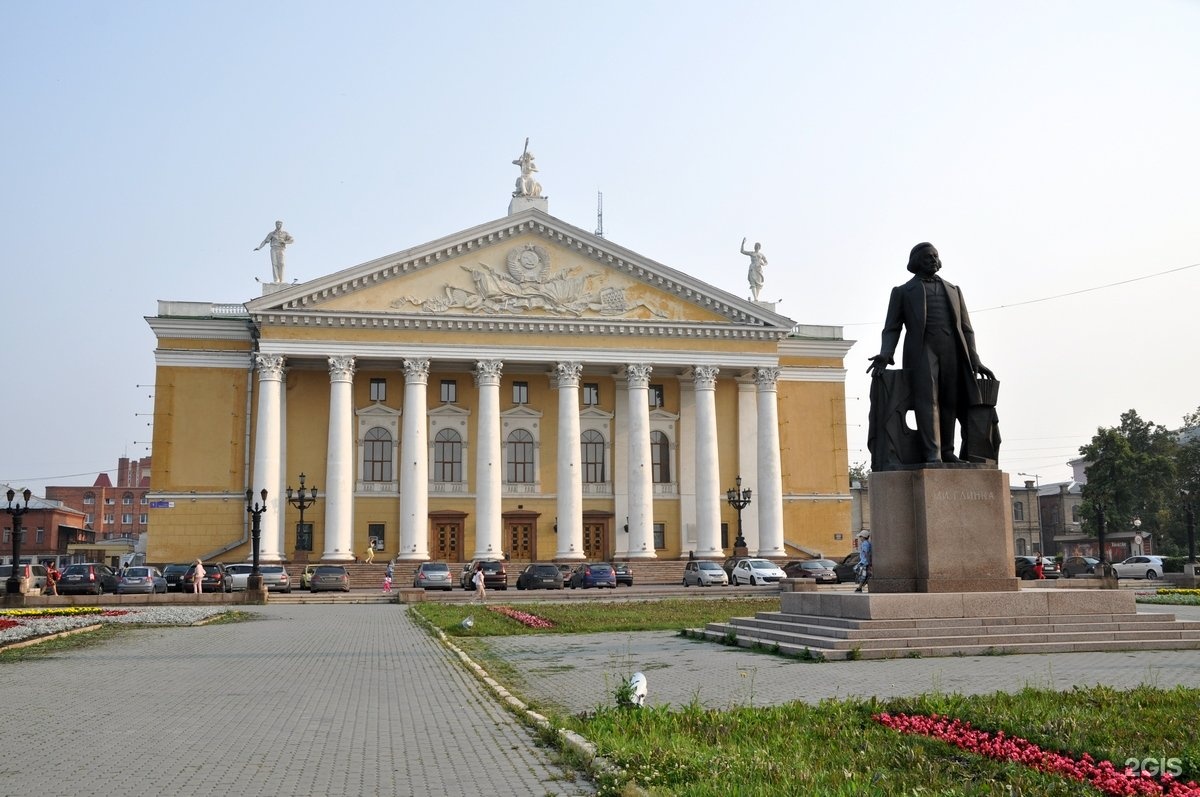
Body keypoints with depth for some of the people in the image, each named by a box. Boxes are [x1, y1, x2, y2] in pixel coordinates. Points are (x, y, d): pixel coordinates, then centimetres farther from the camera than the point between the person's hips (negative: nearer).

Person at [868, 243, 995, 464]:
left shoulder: (953, 290, 25)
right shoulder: (902, 291, 16)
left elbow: (965, 328, 20)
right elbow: (892, 328, 7)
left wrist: (974, 360, 9)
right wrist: (885, 354, -12)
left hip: (952, 348, 4)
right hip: (922, 348, -4)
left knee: (949, 400, -3)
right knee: (927, 398, -18)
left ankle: (947, 451, 1)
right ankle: (932, 455, -25)